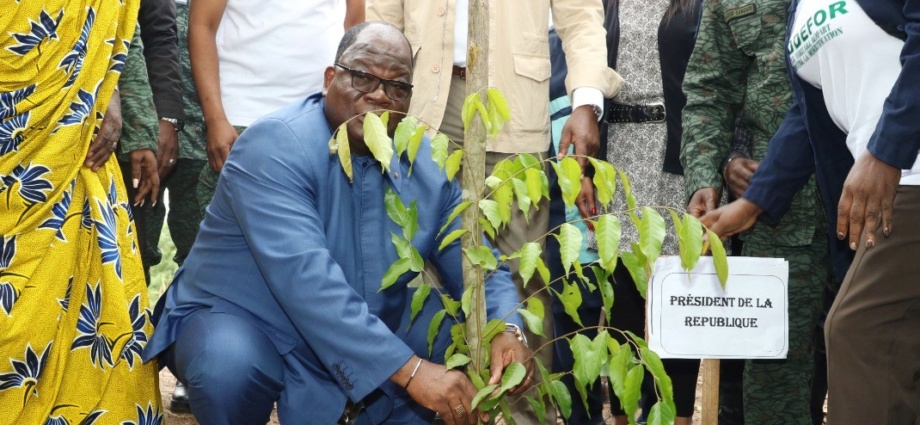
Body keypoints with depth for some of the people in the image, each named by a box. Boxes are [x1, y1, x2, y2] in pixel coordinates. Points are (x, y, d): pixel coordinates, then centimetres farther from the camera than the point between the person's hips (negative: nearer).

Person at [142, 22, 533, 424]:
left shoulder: (426, 164, -3)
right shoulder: (275, 147, -24)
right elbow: (305, 279, -35)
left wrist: (505, 328, -27)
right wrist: (408, 370, -41)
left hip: (360, 343, 6)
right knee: (229, 366, -37)